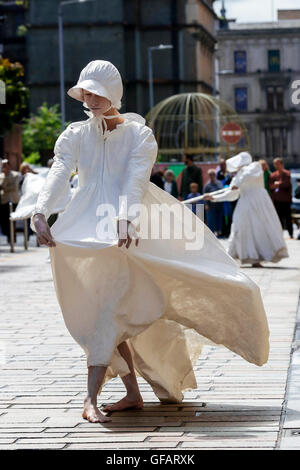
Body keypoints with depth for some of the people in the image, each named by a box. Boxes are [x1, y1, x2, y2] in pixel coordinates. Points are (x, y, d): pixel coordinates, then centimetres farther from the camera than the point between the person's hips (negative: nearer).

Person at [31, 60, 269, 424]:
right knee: (115, 316, 5)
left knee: (111, 310, -16)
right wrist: (40, 213, -27)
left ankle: (91, 399, -22)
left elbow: (135, 179, -17)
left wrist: (125, 219, -36)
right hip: (86, 228, 4)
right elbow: (58, 174, -8)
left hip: (124, 233, -4)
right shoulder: (75, 135, 9)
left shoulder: (138, 134, 0)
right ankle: (133, 392, 15)